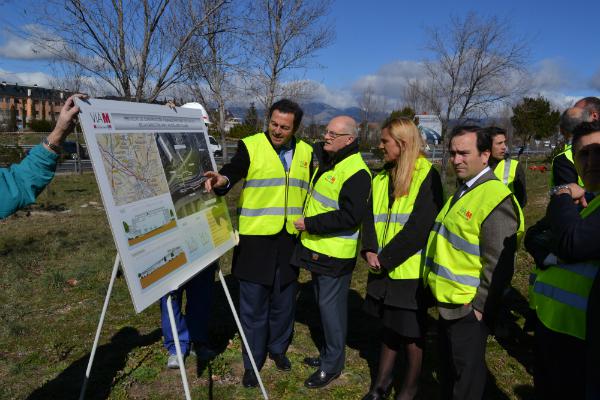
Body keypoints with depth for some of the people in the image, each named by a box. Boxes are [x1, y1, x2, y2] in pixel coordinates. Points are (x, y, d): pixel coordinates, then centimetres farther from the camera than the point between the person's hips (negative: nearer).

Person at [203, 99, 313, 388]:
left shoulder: (306, 153, 9)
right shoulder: (251, 146, -4)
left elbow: (311, 193, 17)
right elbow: (234, 171, -21)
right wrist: (223, 179, -43)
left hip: (290, 239, 4)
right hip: (255, 239, -3)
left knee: (284, 301, 16)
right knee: (253, 304, 5)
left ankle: (278, 348, 39)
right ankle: (252, 362, 24)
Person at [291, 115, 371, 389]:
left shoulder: (356, 172, -21)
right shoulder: (327, 160, 9)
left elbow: (349, 217, -26)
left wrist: (309, 224, -21)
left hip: (335, 254, -9)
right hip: (317, 248, 9)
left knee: (330, 305, 1)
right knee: (324, 302, 19)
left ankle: (332, 365, 18)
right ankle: (329, 354, 36)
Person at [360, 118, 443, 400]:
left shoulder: (427, 176, -13)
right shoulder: (383, 177, 11)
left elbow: (420, 227, -20)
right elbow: (371, 216, 7)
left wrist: (386, 258, -18)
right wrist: (370, 250, -10)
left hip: (411, 270, -6)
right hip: (384, 269, 6)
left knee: (411, 333, 9)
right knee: (389, 325, 20)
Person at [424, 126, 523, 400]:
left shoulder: (496, 199, -21)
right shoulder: (463, 192, 9)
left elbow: (498, 266, -22)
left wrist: (481, 306, -17)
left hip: (469, 309, -9)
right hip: (448, 303, 9)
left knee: (465, 373, 10)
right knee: (447, 368, 24)